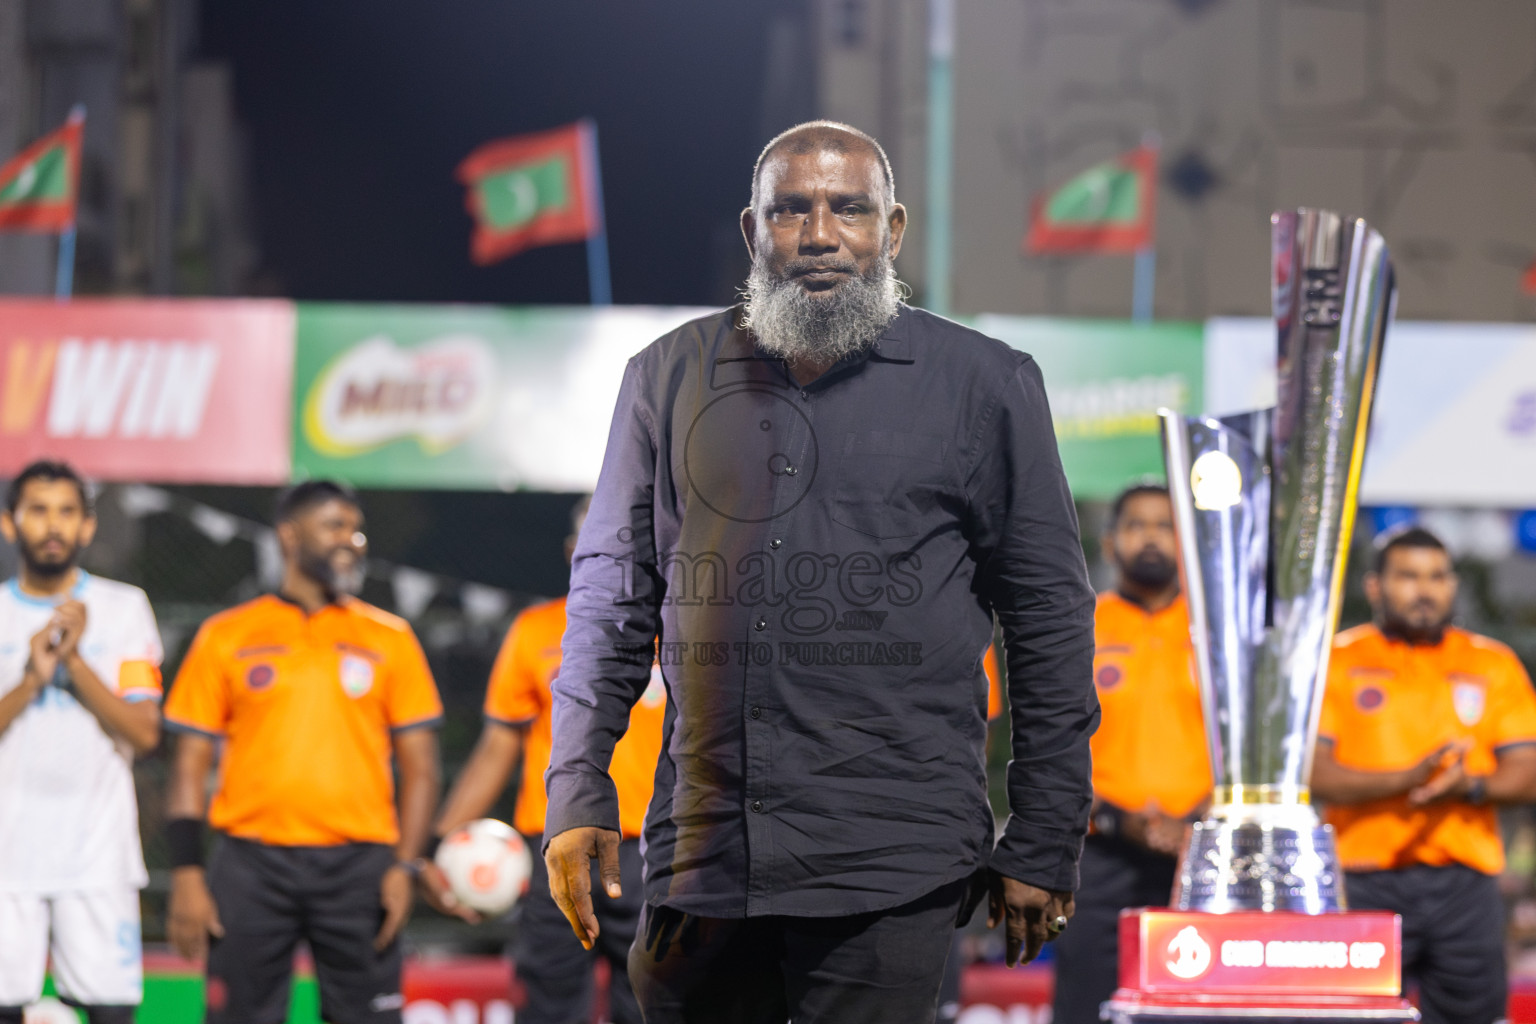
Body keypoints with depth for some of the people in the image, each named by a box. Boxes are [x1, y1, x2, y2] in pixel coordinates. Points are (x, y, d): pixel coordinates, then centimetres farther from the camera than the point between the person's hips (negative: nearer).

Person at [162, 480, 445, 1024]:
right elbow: (190, 765, 6)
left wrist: (404, 866, -4)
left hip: (359, 866, 1)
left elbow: (419, 769, 9)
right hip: (251, 865, 0)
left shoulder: (389, 638, 10)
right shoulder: (226, 637, 7)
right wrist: (186, 875, -3)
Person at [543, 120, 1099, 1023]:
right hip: (702, 850, 3)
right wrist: (577, 793, 6)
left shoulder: (981, 387, 5)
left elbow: (1048, 618, 6)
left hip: (891, 870, -3)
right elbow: (613, 592, 16)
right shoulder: (670, 379, 12)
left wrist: (1044, 846, 4)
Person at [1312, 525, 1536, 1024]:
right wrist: (1403, 780, -19)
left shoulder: (1494, 665, 14)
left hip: (1464, 884, 3)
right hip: (1366, 884, -2)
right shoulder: (1337, 661, 7)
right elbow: (1311, 772, -5)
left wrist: (1469, 786, -14)